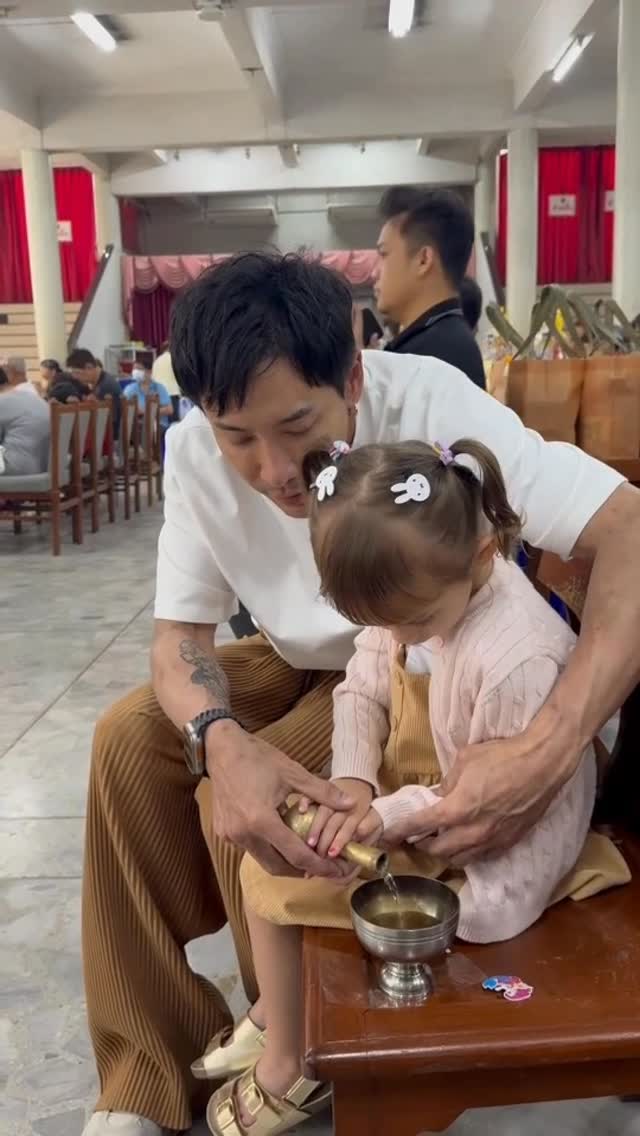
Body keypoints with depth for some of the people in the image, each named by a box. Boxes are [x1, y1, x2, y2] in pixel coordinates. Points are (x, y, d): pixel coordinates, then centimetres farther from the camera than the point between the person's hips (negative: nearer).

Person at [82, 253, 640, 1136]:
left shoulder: (426, 402, -32)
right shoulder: (195, 451, -18)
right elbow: (180, 633, -14)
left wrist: (555, 744, -54)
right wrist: (221, 741, -38)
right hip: (305, 661, 5)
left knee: (248, 803, -24)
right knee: (131, 739, -12)